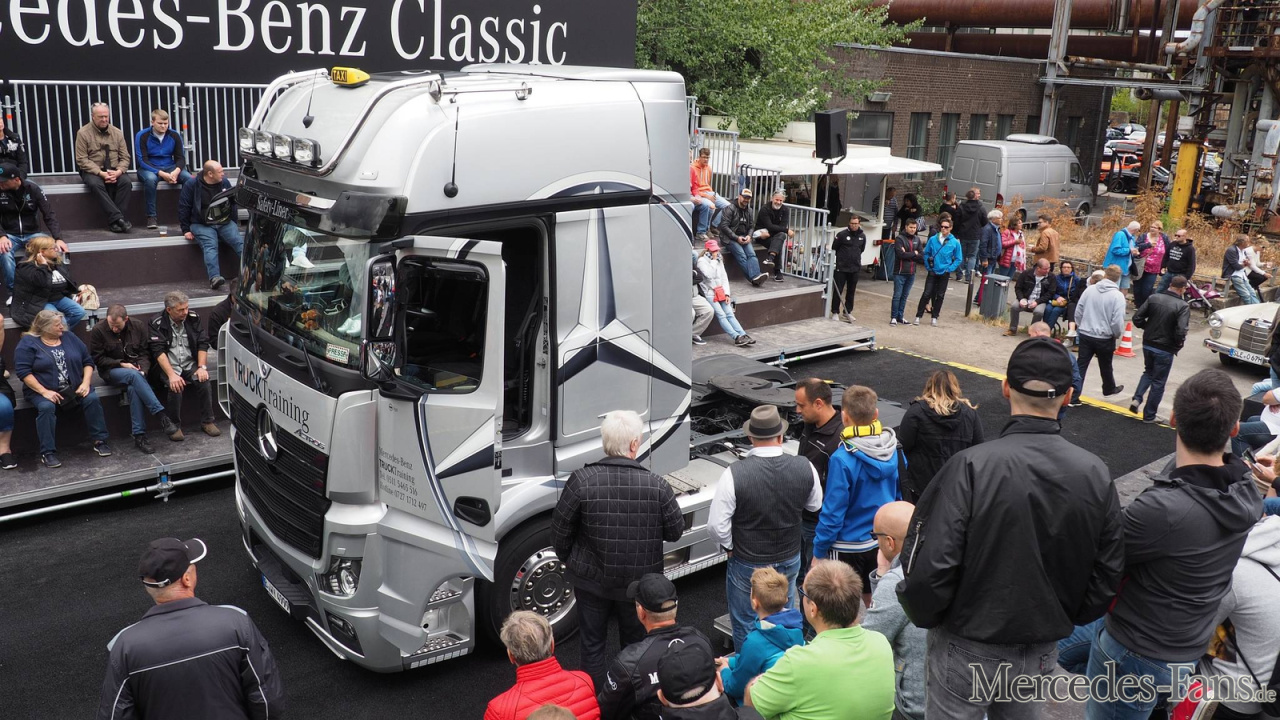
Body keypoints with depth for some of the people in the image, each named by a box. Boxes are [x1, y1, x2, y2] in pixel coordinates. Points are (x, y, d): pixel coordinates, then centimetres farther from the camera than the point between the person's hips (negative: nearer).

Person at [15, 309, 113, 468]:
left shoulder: (69, 337, 8)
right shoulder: (28, 342, -5)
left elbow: (87, 361, 9)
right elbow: (23, 371, -13)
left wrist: (86, 383, -8)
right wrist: (44, 391, -22)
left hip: (74, 388, 3)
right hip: (42, 391, -3)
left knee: (92, 398, -23)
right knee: (46, 407, -33)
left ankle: (99, 441, -14)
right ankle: (47, 452, -26)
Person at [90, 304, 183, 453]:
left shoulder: (138, 326, 1)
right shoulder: (98, 330, -6)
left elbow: (145, 352, 4)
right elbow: (97, 358, -4)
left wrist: (142, 369, -15)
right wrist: (121, 364, -14)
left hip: (135, 369, 2)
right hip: (111, 370, -2)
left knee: (133, 388, -34)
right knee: (133, 375, -37)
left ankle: (139, 435, -33)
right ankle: (162, 416, -42)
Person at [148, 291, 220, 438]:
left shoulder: (193, 319, 5)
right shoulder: (157, 324, -6)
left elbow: (203, 344, 3)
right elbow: (158, 351, -15)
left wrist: (202, 367, -11)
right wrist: (171, 375, -27)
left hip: (191, 364, 3)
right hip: (168, 366, -3)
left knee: (204, 381, -26)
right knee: (175, 387, -31)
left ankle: (207, 421, -12)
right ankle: (174, 426, -12)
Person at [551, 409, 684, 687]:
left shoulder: (582, 480, -20)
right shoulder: (657, 486, -19)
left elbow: (560, 531, -11)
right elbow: (675, 532, -6)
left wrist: (569, 560, 8)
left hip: (591, 580, -1)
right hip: (639, 582, 1)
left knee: (593, 644, 19)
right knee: (635, 643, 23)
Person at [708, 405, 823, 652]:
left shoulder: (735, 473, -27)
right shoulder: (804, 468, -16)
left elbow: (717, 525, -22)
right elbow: (815, 506, 4)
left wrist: (730, 546, -2)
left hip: (747, 565, -4)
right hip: (790, 561, 4)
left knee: (745, 627, 17)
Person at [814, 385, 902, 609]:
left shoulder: (843, 459, -24)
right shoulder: (893, 450, -6)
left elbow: (833, 512, -19)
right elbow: (900, 497, 6)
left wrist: (818, 552, -8)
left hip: (848, 547, -6)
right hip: (884, 544, 6)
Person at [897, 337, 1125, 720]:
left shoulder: (971, 466, -25)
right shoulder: (1096, 473, -10)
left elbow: (929, 569, -26)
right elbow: (1107, 576, -3)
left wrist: (925, 617, -5)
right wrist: (1064, 619, 15)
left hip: (968, 648, -4)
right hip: (1041, 652, 4)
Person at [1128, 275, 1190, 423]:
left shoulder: (1154, 298, -5)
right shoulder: (1182, 306, -17)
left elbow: (1137, 318, -5)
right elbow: (1181, 332, -25)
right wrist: (1178, 344, -5)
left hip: (1147, 344, 4)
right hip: (1165, 349, -4)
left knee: (1148, 372, 27)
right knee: (1158, 383, 10)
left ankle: (1137, 399, 8)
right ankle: (1149, 416, 19)